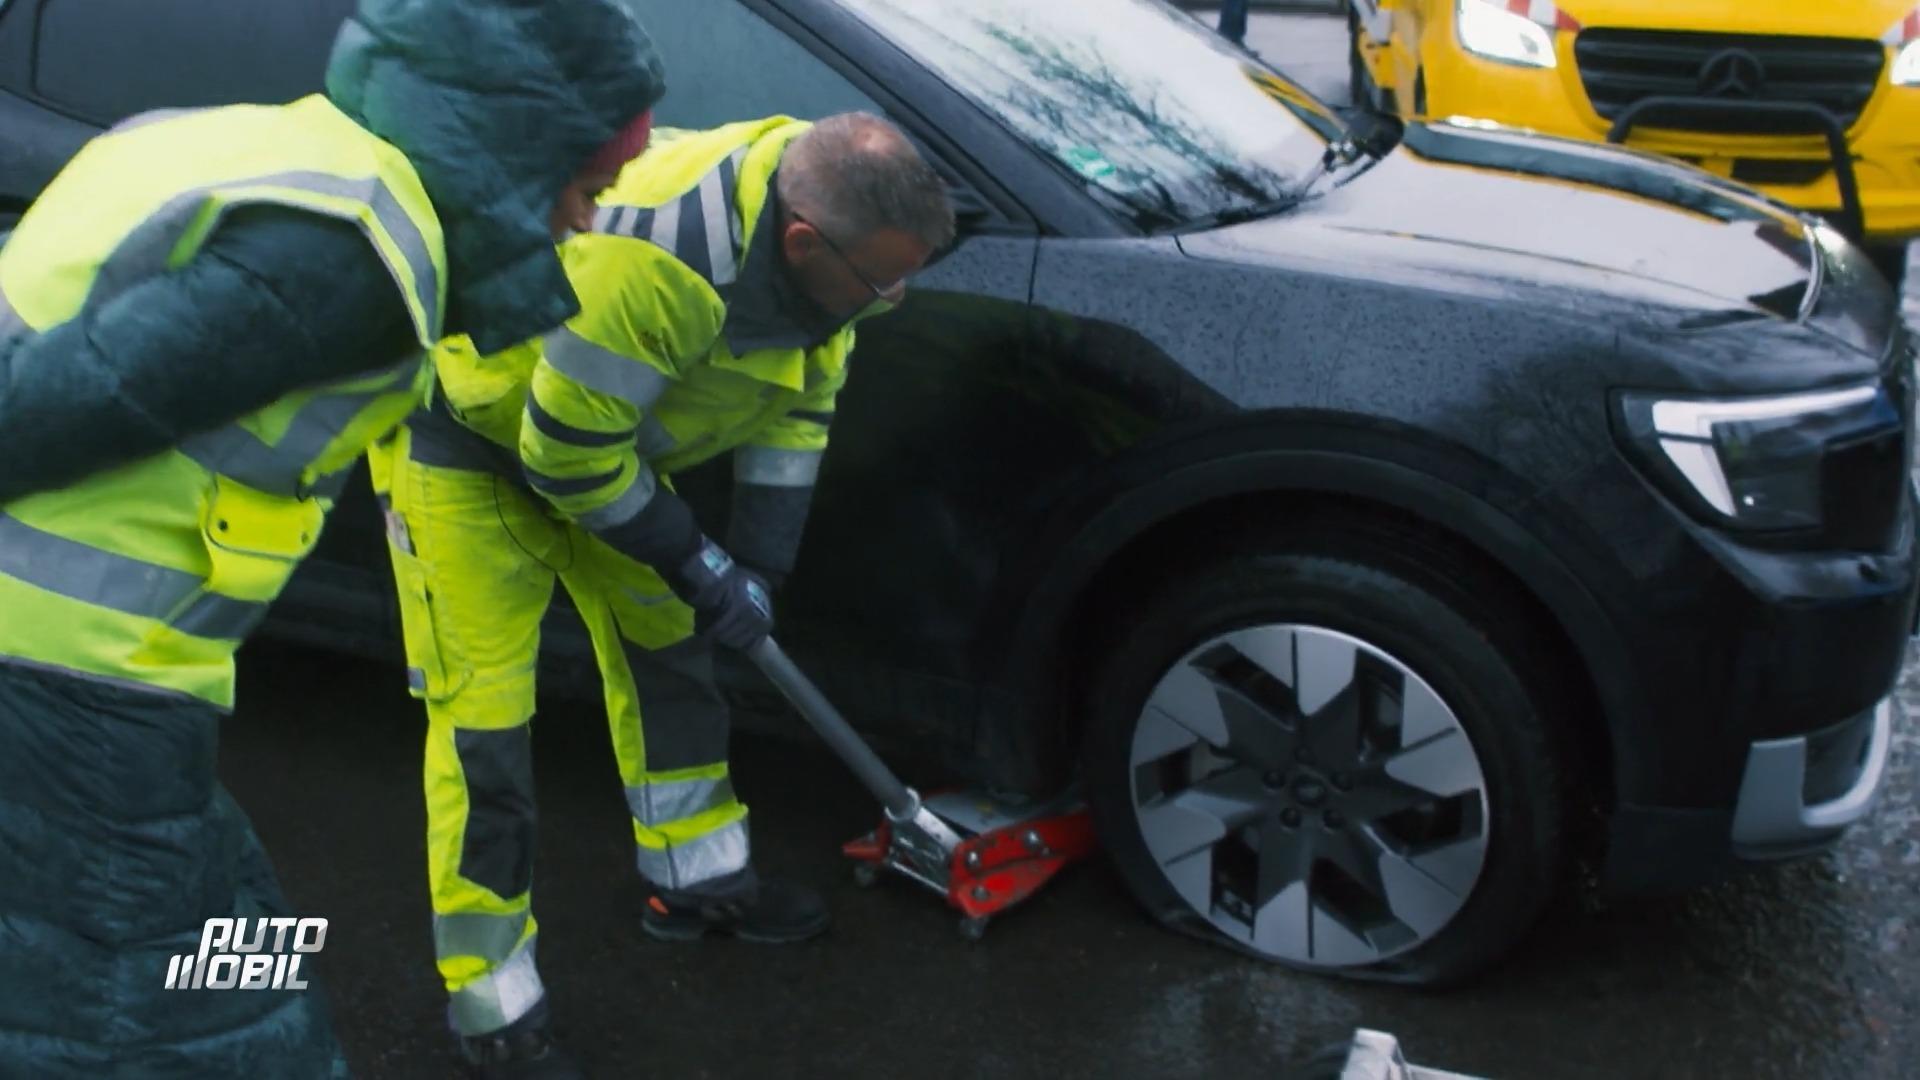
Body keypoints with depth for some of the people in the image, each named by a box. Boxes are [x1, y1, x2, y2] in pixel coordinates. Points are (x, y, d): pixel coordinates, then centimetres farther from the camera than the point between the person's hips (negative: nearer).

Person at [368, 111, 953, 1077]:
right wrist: (698, 564, -19)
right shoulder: (655, 257, -41)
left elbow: (797, 406, 0)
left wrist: (759, 564, -3)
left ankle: (699, 881, 32)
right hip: (464, 427, -8)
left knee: (666, 644, 14)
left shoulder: (820, 233, -15)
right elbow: (568, 450, -31)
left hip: (600, 435, 8)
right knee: (482, 716, -7)